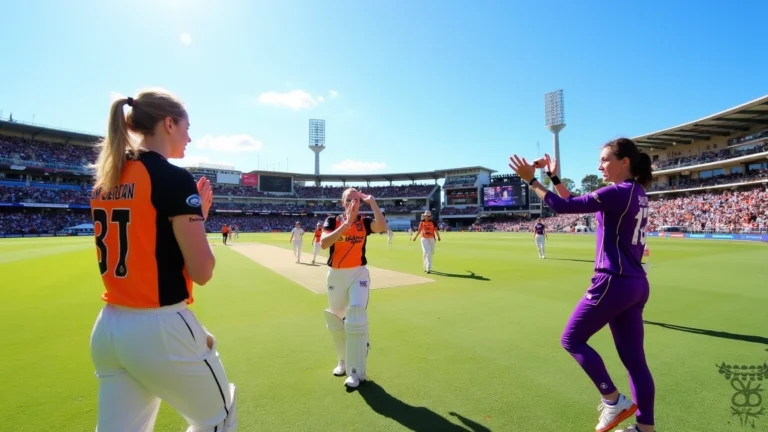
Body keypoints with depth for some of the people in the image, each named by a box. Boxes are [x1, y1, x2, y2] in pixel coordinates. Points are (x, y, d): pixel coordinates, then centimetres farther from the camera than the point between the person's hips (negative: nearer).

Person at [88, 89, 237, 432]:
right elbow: (202, 271, -16)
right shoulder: (174, 178, -16)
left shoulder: (104, 182, 8)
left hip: (108, 328, 8)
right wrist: (200, 213, -2)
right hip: (159, 329, -8)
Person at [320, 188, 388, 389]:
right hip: (336, 275, 2)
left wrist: (372, 201, -19)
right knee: (335, 321, 14)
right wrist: (346, 223, -26)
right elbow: (323, 243, -21)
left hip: (358, 274, -2)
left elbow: (382, 227, -25)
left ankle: (356, 371, 0)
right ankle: (344, 360, 36)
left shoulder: (364, 222, -2)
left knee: (356, 320, -13)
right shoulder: (332, 221, -3)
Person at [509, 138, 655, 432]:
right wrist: (554, 178, 13)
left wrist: (531, 181, -10)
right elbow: (577, 203, 16)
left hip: (613, 283, -9)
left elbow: (564, 207, -17)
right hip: (636, 285, 9)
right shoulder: (637, 194, 12)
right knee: (634, 358, 15)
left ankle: (614, 400, 13)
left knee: (572, 340, 7)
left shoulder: (617, 193, -16)